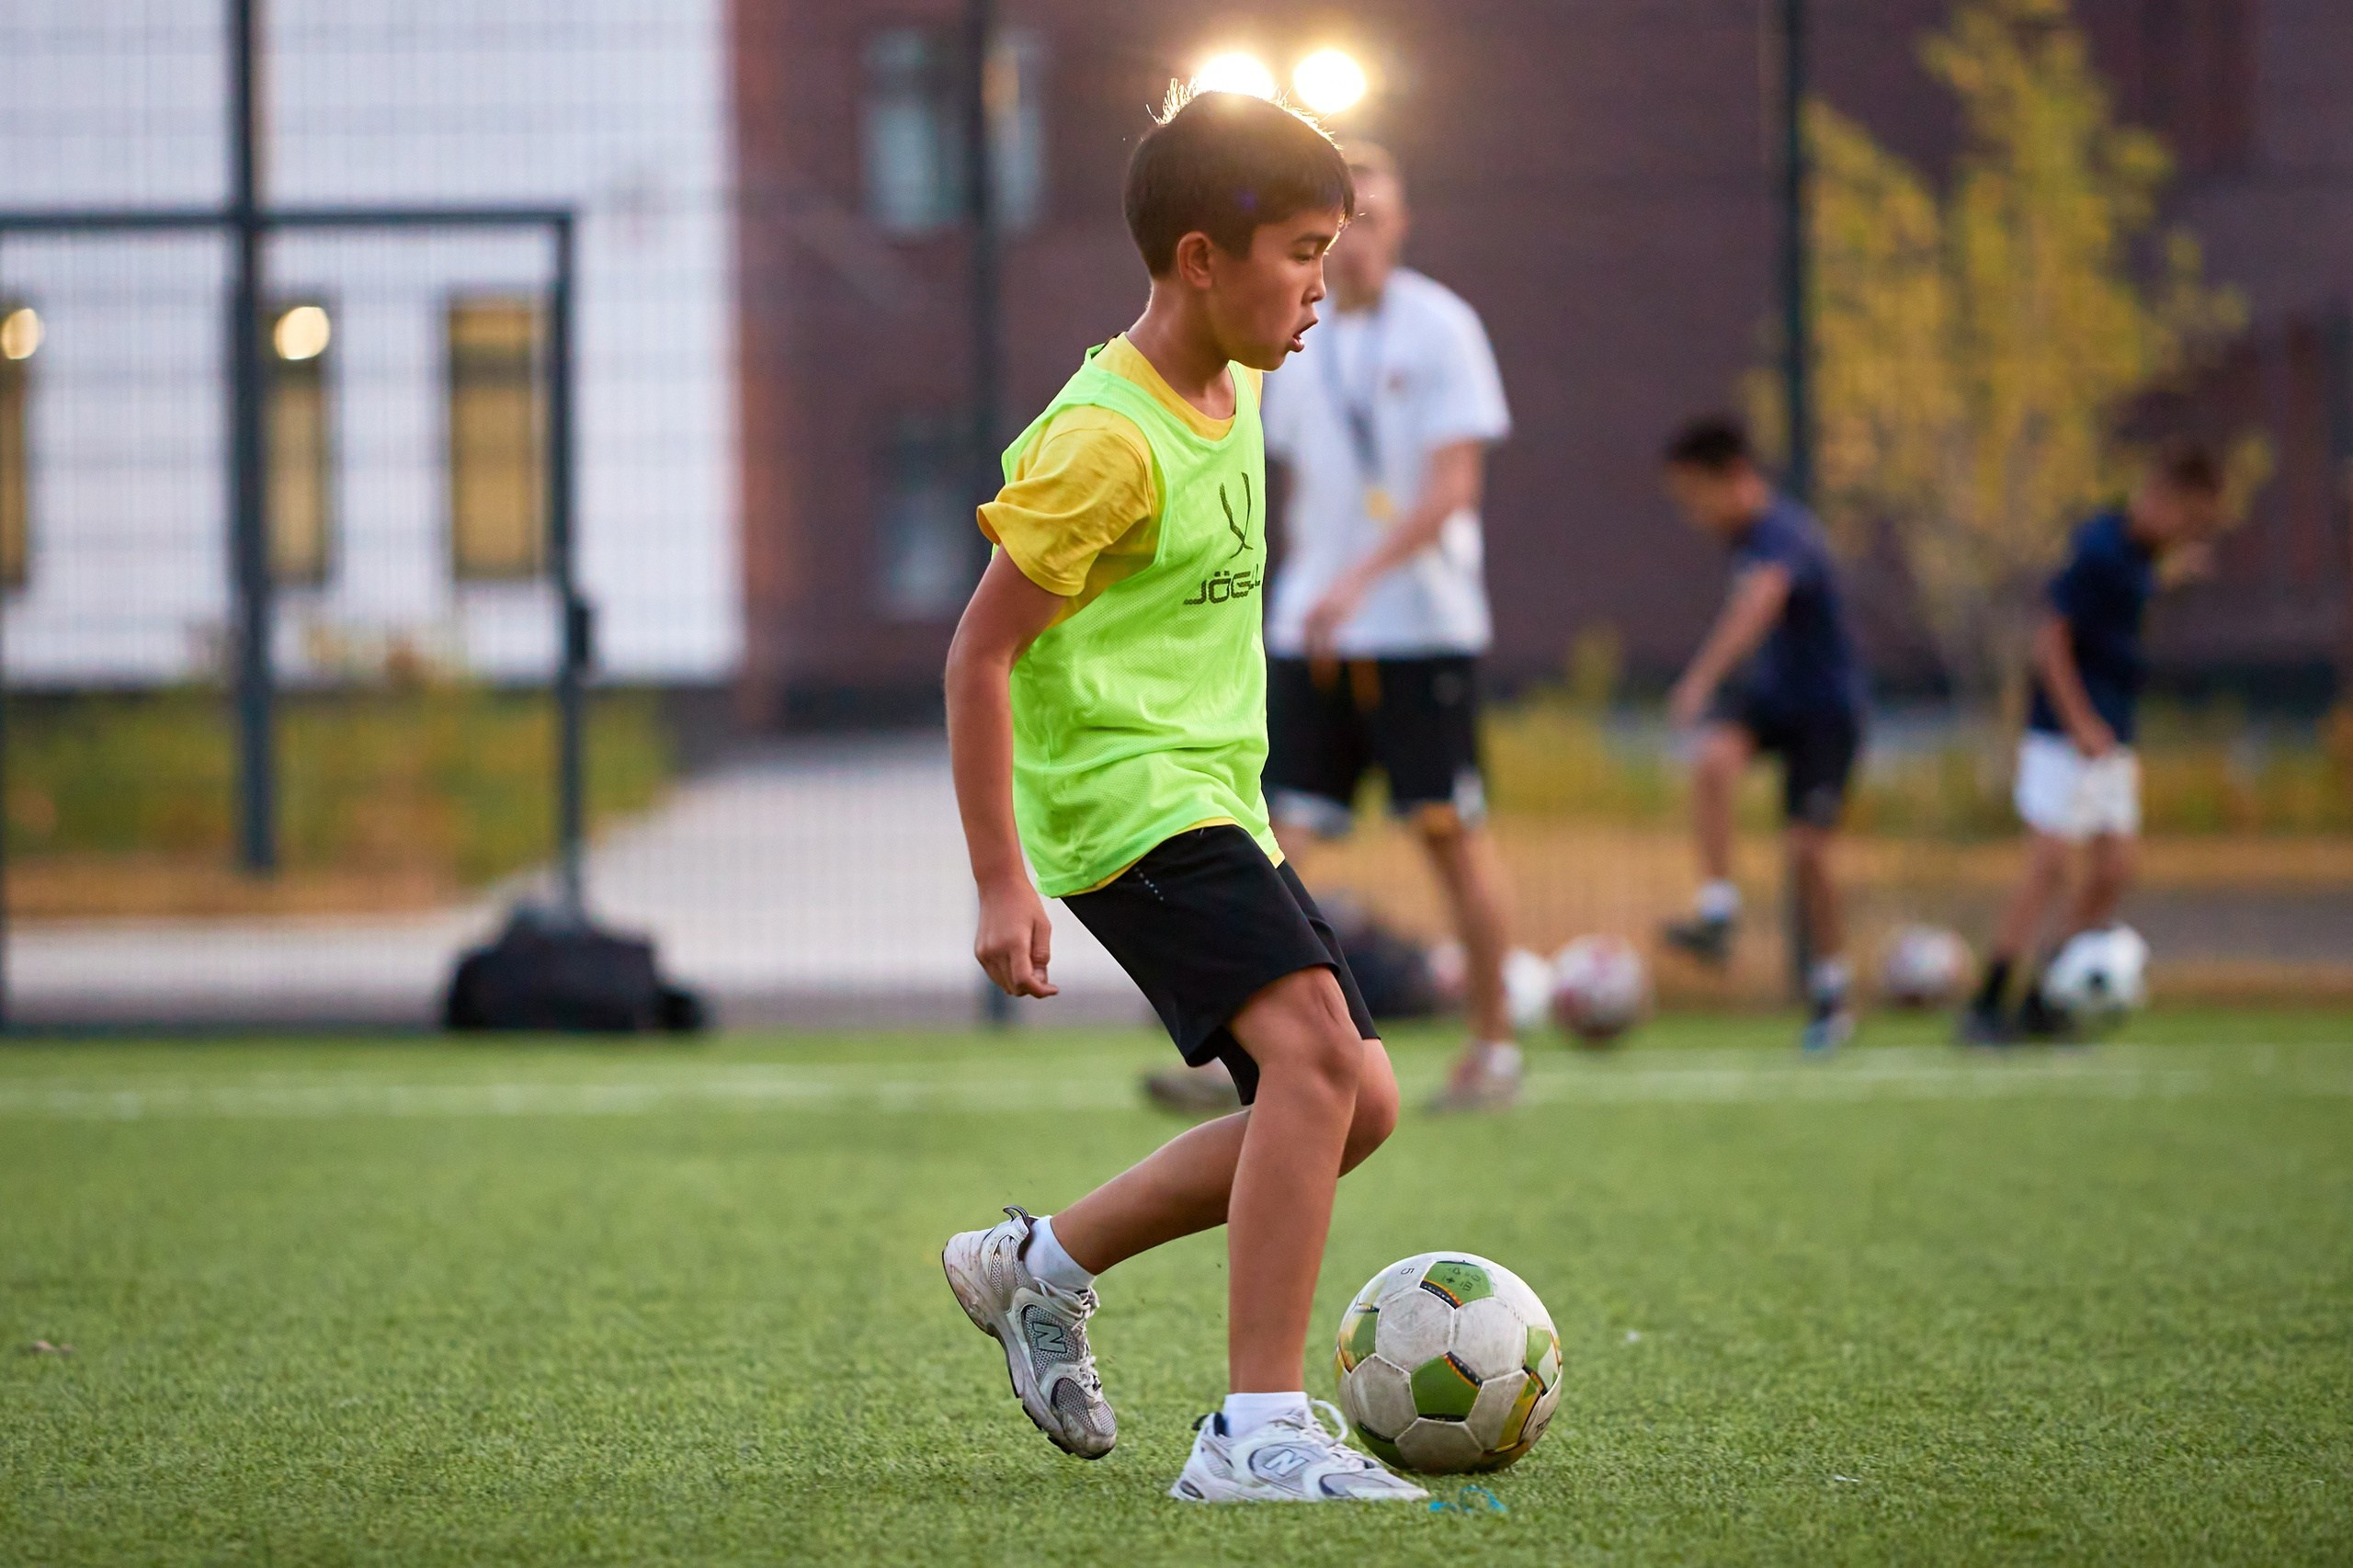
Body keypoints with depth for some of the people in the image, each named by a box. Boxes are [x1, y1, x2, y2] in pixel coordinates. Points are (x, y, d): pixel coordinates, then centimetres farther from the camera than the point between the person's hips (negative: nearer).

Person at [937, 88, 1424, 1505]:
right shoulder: (1106, 441, -16)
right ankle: (1260, 1431, -27)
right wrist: (1001, 885, -17)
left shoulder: (1232, 395, 12)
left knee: (1356, 1105, 7)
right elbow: (980, 654, -15)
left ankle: (1043, 1265, 20)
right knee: (1315, 1049, -26)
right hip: (1121, 798, -10)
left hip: (1214, 800, 10)